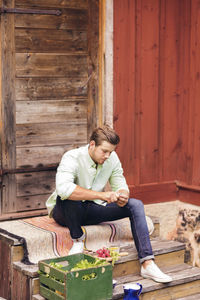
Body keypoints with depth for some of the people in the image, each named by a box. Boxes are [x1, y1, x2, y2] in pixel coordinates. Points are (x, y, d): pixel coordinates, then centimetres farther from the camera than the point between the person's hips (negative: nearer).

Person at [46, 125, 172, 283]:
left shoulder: (112, 158, -5)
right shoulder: (72, 158, -25)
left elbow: (121, 186, 2)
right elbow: (63, 188, -43)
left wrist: (122, 196, -25)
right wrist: (102, 195, -43)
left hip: (92, 211, 5)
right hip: (65, 212, -5)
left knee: (136, 205, -12)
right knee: (67, 197, -40)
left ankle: (148, 264, -19)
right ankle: (78, 240, -15)